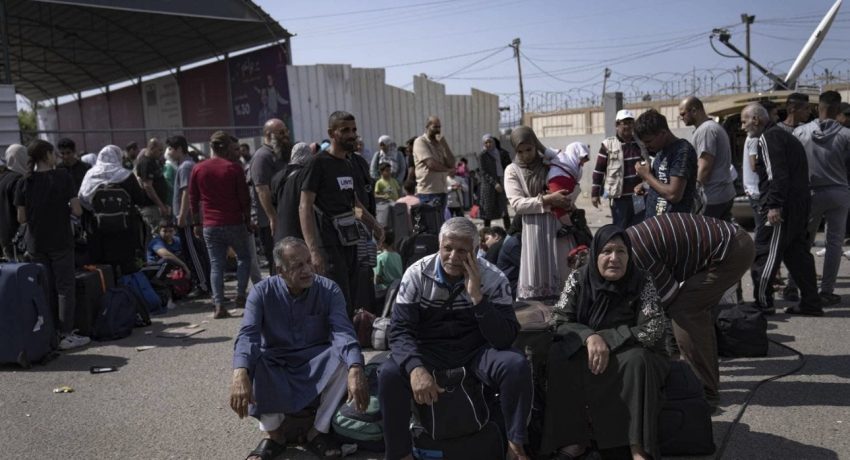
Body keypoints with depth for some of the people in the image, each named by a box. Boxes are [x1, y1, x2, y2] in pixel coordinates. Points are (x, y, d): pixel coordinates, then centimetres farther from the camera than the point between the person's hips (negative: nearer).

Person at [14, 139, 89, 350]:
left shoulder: (24, 183, 0)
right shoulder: (63, 177, -8)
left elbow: (21, 218, 0)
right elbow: (77, 210, -12)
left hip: (36, 244, 4)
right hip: (60, 242, -3)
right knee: (65, 288, 3)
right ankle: (67, 335, 3)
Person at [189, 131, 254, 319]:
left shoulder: (198, 169, 4)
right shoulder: (234, 168, -5)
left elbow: (193, 199, 7)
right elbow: (244, 198, -5)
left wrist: (197, 223, 15)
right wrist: (248, 220, 5)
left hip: (210, 226, 3)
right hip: (234, 224, -2)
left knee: (216, 265, 5)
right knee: (244, 257, 16)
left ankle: (219, 306, -2)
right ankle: (240, 296, 9)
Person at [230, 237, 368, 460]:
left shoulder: (329, 290, -12)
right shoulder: (262, 292, -12)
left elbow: (343, 332, -26)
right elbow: (247, 335, -26)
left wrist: (356, 370, -46)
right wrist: (240, 374, -47)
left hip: (316, 362, 0)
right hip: (274, 364, 0)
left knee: (345, 356, -30)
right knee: (250, 362, -31)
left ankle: (319, 431, -14)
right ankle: (274, 433, -13)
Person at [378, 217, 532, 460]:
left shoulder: (493, 278, -13)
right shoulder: (417, 274, -12)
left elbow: (504, 339, -20)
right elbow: (400, 330, -16)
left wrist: (477, 296, -31)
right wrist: (415, 367, -35)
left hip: (476, 349, 0)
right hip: (429, 350, 0)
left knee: (517, 365, -28)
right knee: (389, 374, -28)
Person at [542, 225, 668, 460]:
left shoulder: (642, 282, -12)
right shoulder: (578, 279, -7)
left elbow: (653, 330, -18)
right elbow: (559, 321, -10)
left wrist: (606, 339, -26)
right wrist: (589, 337, -30)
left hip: (630, 356, -1)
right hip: (585, 354, 2)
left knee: (635, 360, -34)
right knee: (558, 355, -26)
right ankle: (573, 436, -19)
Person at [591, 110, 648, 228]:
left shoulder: (641, 143, 8)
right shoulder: (608, 145, -5)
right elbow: (598, 170, -4)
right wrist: (595, 193, -5)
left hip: (640, 195, 4)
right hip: (619, 197, -4)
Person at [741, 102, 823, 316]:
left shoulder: (769, 137, -10)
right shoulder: (784, 135, 22)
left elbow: (777, 174, -21)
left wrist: (774, 205, -24)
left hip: (783, 206, -10)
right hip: (800, 203, 10)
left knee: (764, 253, -4)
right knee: (797, 254, 13)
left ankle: (763, 302, 0)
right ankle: (811, 303, 17)